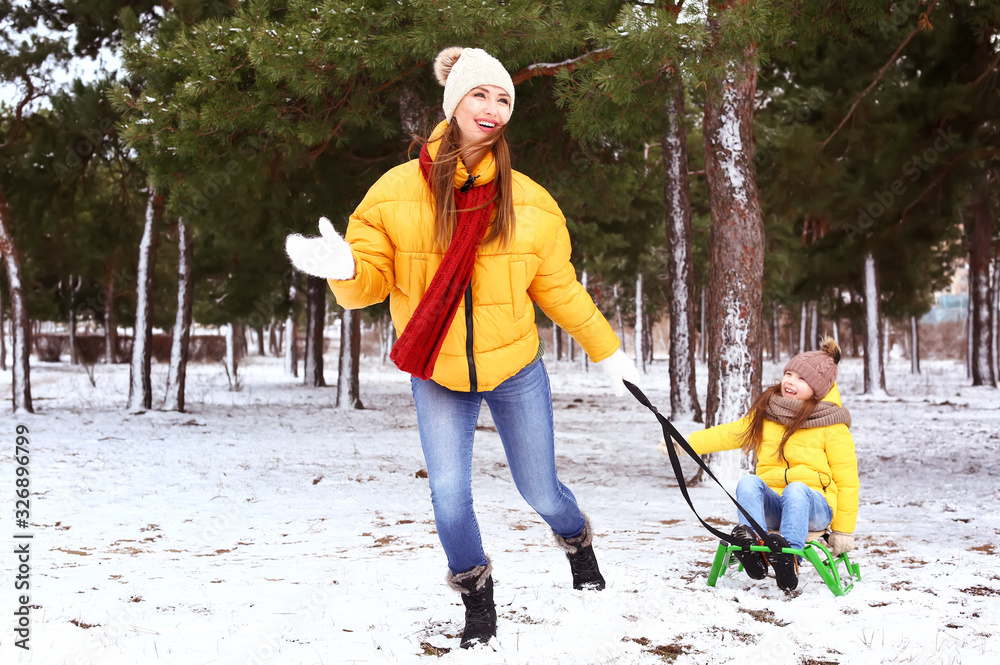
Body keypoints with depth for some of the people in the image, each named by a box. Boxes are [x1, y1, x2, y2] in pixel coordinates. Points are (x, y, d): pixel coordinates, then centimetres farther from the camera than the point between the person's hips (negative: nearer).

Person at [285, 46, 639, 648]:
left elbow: (559, 289, 4)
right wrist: (346, 268, -29)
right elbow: (372, 280, -6)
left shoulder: (531, 202, -6)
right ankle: (478, 600, 23)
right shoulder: (397, 191, -9)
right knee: (450, 495, -4)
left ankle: (578, 542, 46)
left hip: (515, 369, 1)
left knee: (541, 491, 10)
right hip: (438, 374, 0)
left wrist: (608, 351, 7)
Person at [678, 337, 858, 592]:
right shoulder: (765, 414, 13)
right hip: (771, 506, 4)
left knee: (795, 489, -37)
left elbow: (847, 480, -1)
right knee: (748, 482, -27)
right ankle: (753, 548, -48)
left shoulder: (832, 427, -1)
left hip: (813, 505, -4)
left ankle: (789, 556, -56)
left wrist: (843, 531, -3)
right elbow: (730, 434, 22)